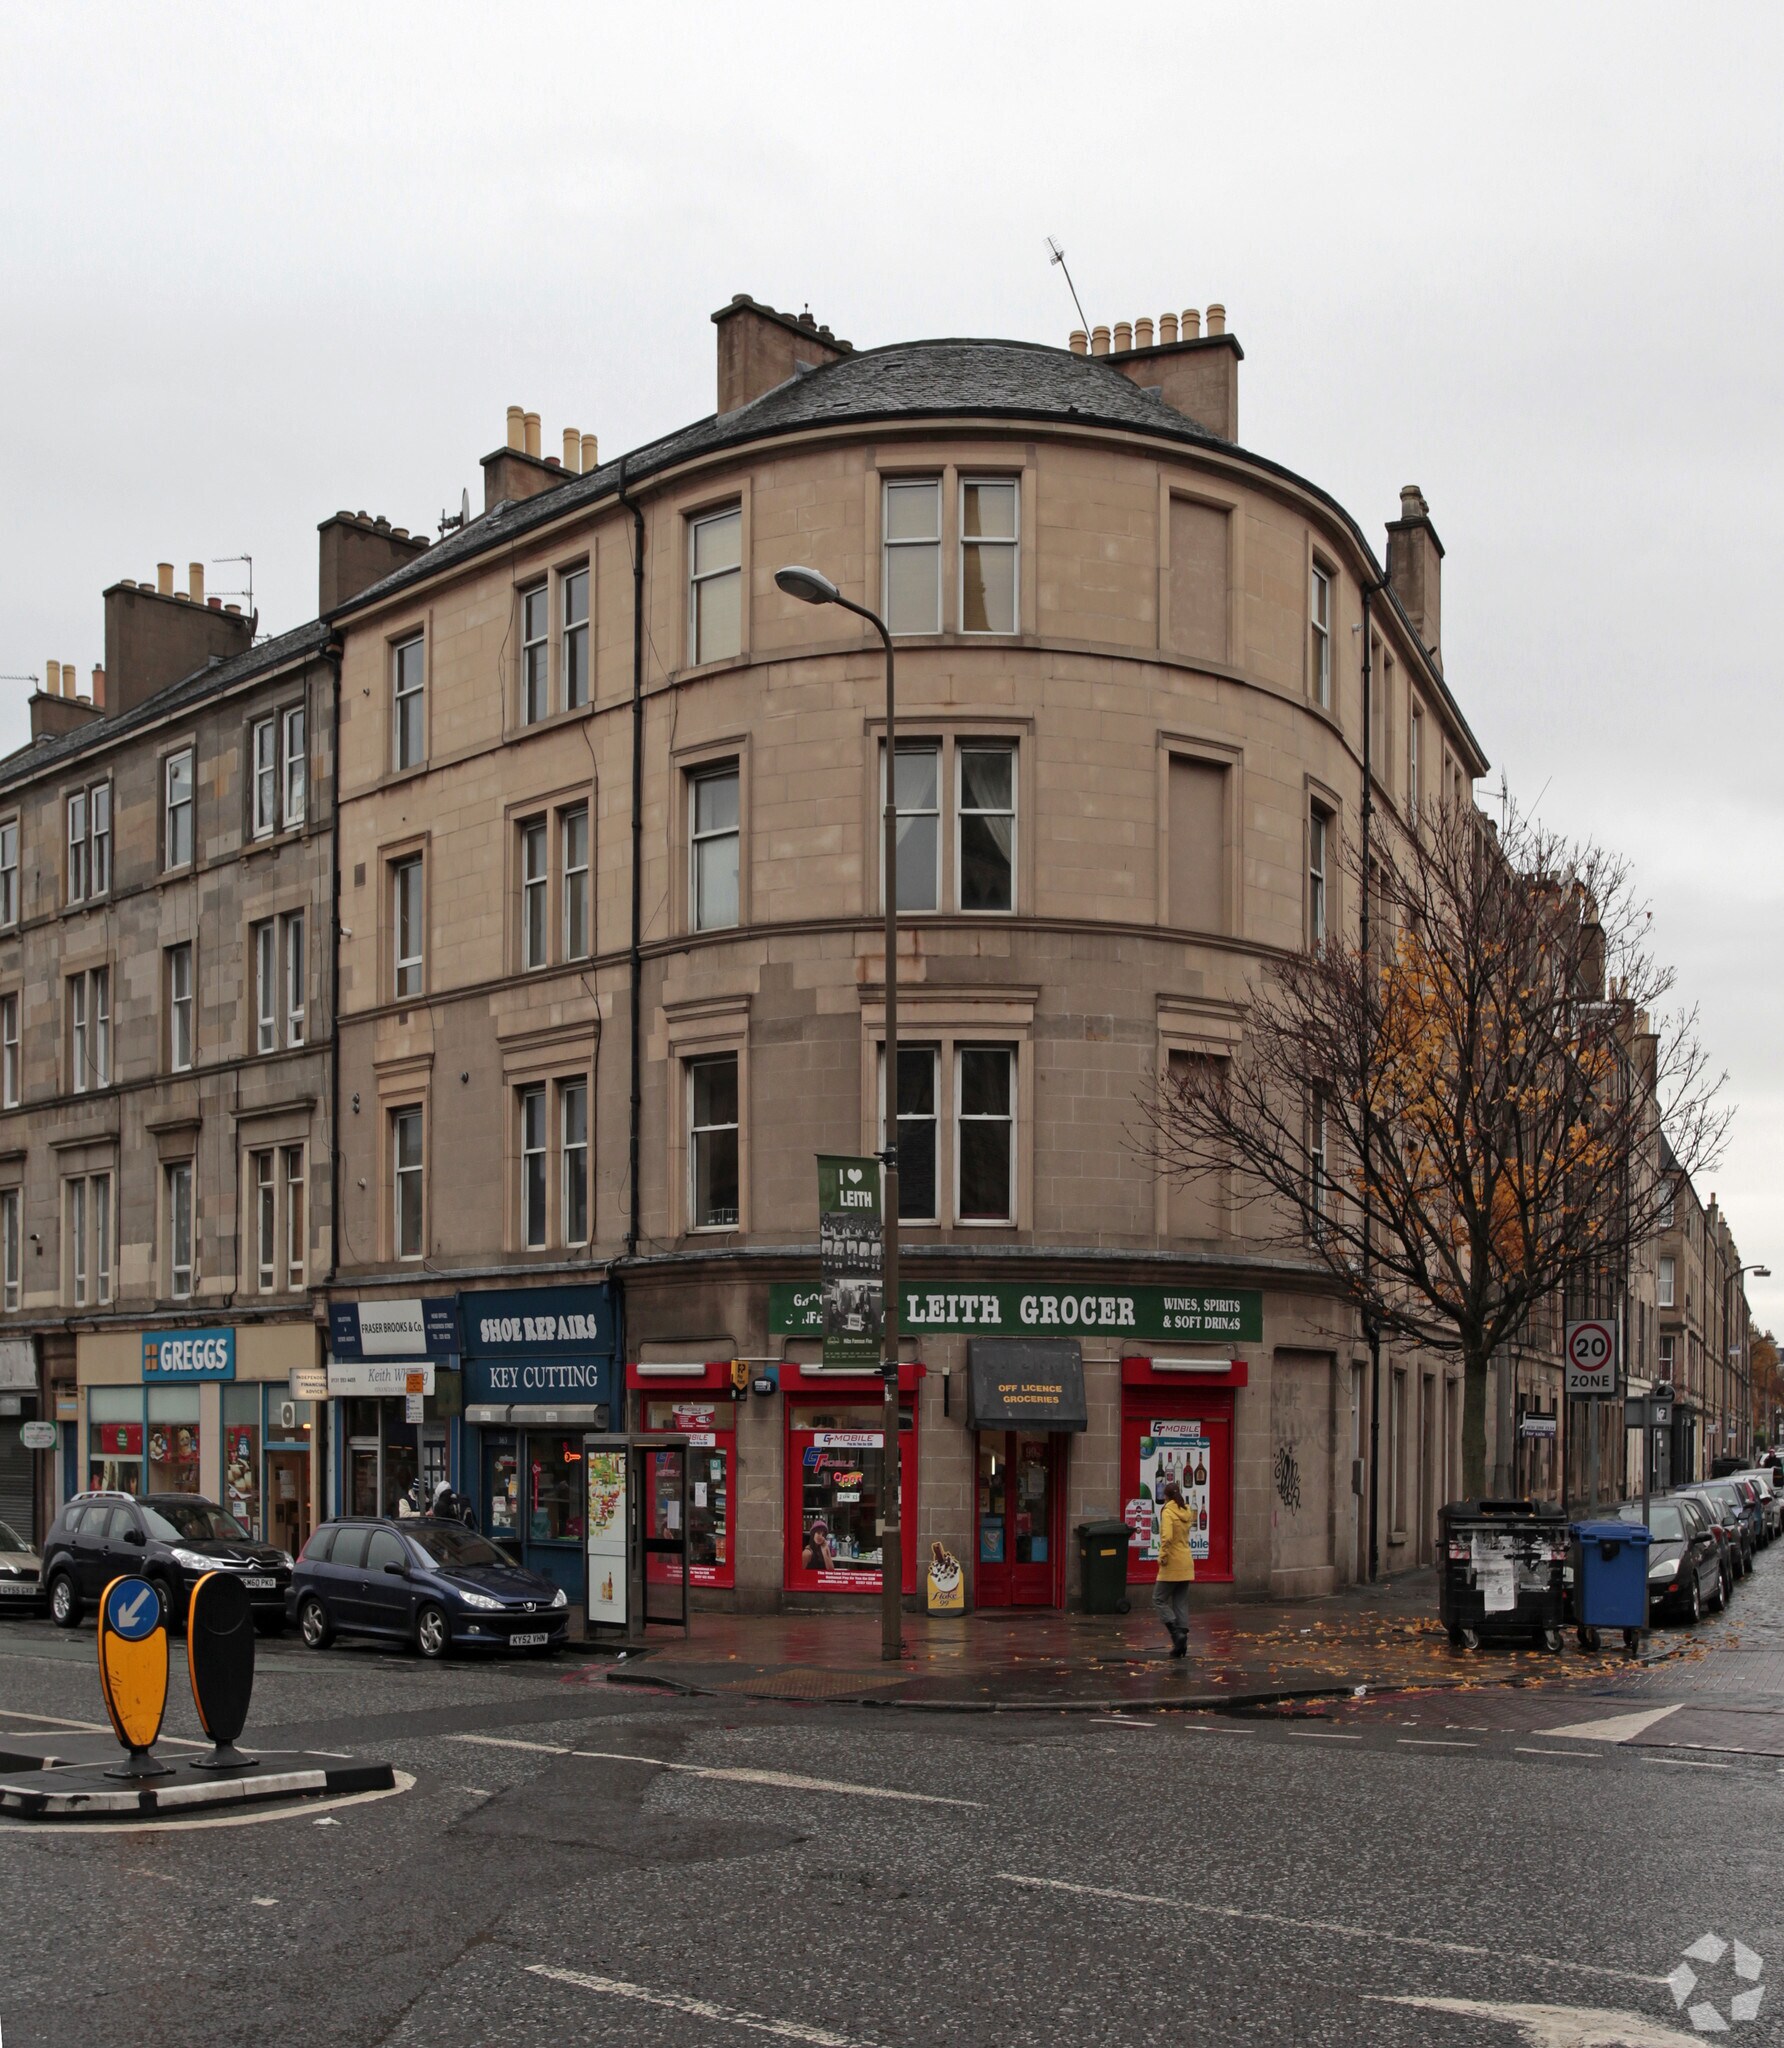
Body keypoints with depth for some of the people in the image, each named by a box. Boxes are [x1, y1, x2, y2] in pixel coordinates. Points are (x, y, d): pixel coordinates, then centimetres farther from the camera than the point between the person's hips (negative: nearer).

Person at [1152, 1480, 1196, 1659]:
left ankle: (1177, 1632, -12)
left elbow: (1167, 1537, -26)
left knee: (1159, 1600, 3)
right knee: (1181, 1603, 10)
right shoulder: (1186, 1512, 6)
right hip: (1186, 1563, 7)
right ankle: (1182, 1643, 7)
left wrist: (1163, 1555, -16)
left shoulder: (1168, 1512, -14)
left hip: (1172, 1564, -7)